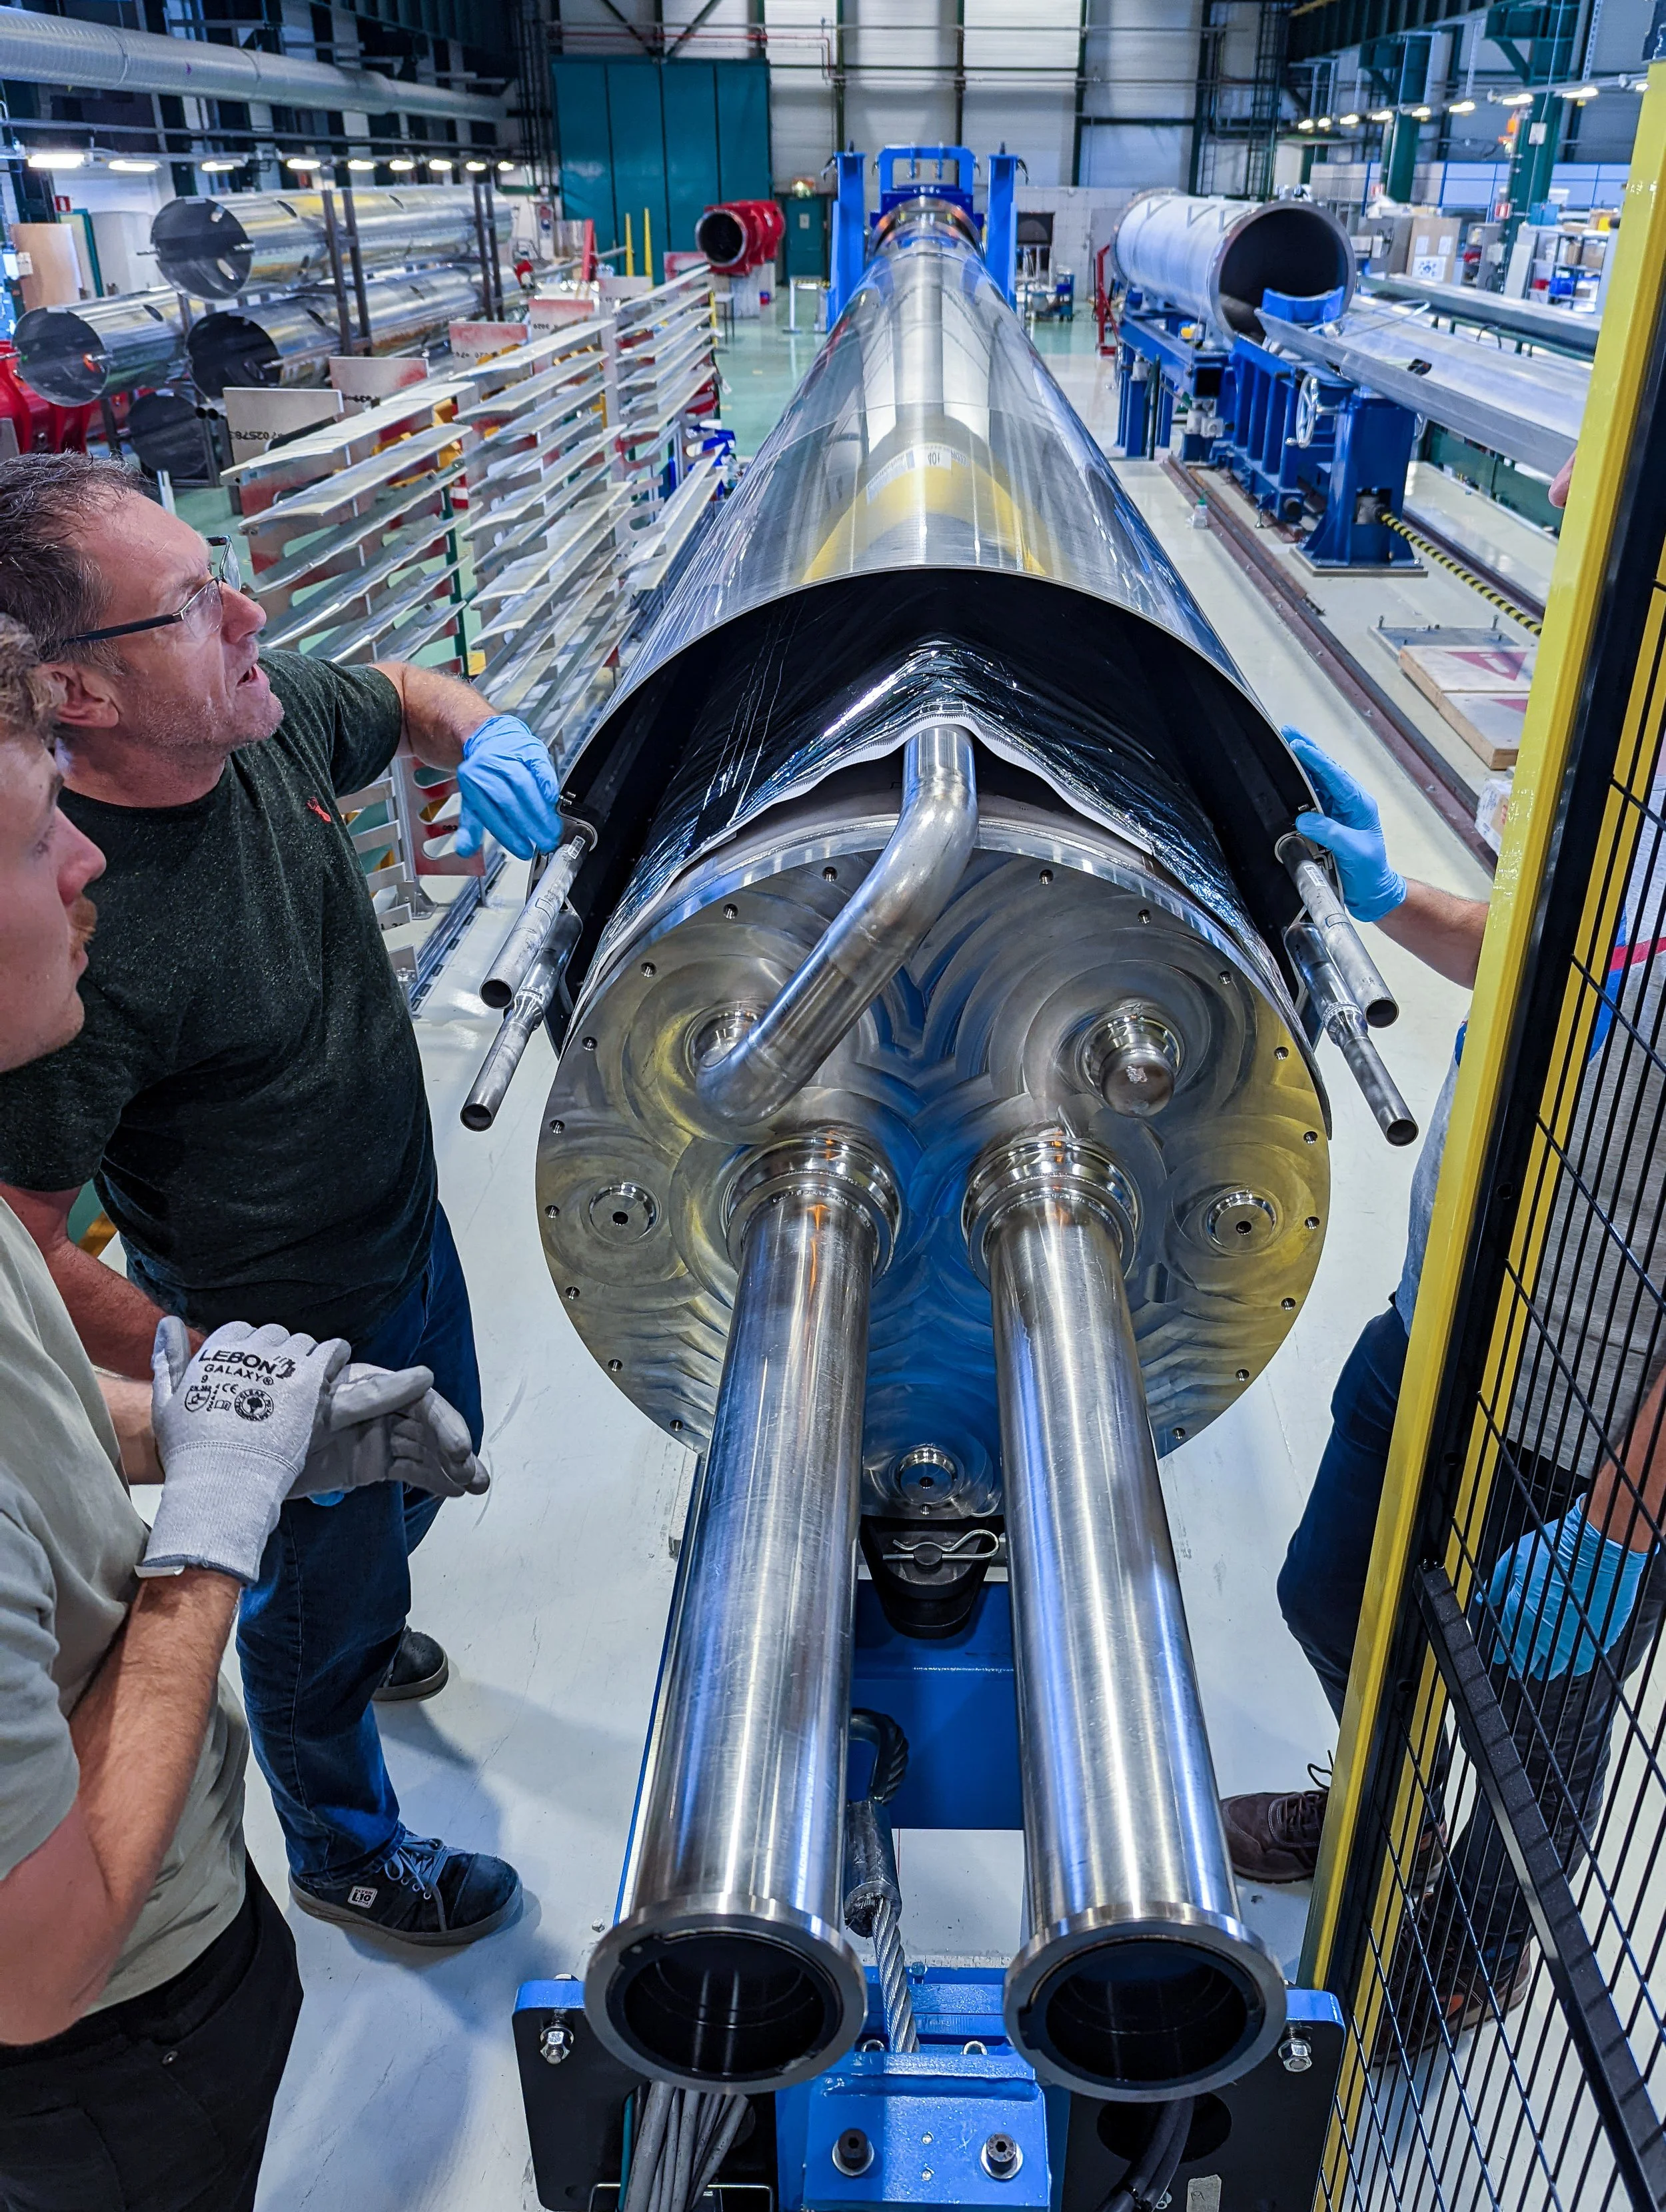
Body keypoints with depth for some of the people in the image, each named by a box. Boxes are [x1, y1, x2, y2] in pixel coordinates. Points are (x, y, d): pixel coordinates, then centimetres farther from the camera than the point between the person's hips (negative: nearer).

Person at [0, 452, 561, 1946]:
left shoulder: (271, 711, -14)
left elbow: (408, 693, 8)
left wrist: (481, 737, -13)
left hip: (410, 1237, 8)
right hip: (289, 1331, -7)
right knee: (324, 1599, 18)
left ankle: (344, 1630, 67)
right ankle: (343, 1851, 50)